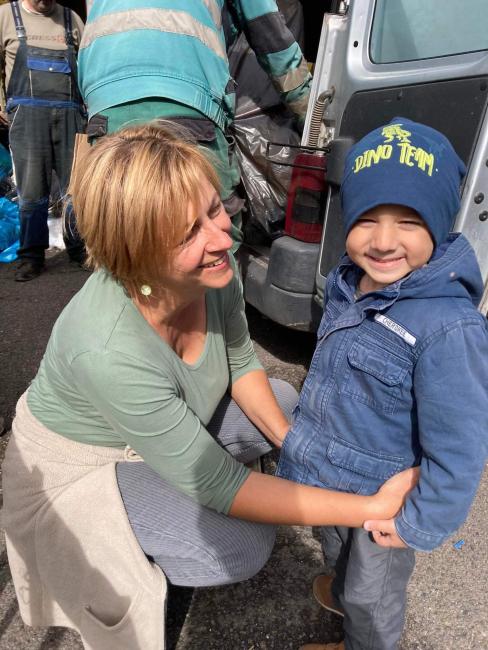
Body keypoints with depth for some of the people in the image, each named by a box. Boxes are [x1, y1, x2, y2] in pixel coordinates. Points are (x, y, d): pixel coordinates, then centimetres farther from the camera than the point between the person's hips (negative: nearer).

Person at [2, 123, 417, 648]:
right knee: (245, 544, -19)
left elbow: (240, 362, -2)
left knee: (284, 405, 6)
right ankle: (135, 554, 12)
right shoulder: (108, 351, -41)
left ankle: (176, 483, 17)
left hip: (169, 421, 6)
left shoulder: (214, 269, -23)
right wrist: (373, 509, -30)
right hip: (78, 464, -6)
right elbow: (217, 487, -31)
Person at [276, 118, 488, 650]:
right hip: (328, 476, 7)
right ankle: (341, 593, 68)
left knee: (371, 593, 24)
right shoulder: (347, 281, -11)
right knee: (337, 550, 36)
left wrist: (419, 524, -16)